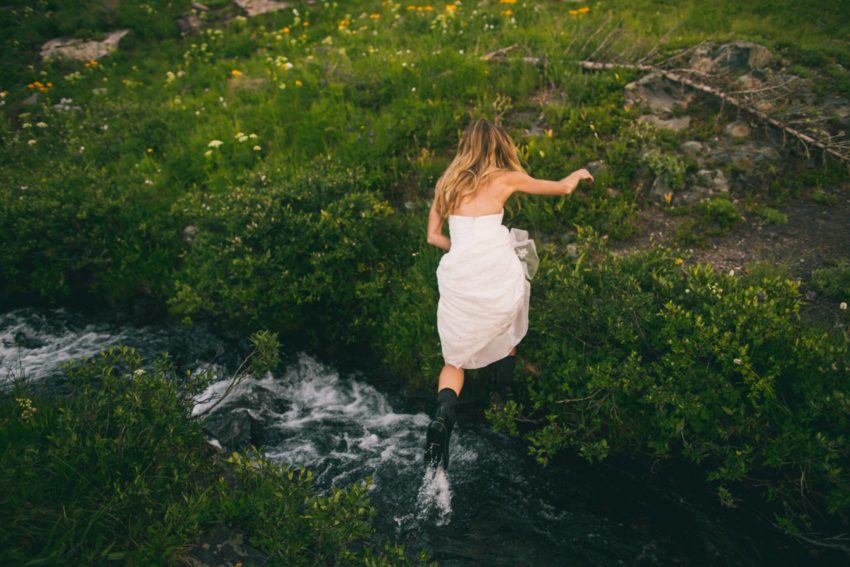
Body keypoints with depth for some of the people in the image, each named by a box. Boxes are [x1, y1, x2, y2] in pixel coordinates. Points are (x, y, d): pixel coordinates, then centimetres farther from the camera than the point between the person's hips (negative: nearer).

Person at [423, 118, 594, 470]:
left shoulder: (446, 184, 13)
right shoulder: (505, 178, 6)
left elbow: (433, 236, 15)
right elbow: (563, 188, 19)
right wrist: (578, 174, 40)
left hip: (457, 276, 2)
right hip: (498, 275, -1)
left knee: (455, 358, 14)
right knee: (507, 329, 33)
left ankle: (443, 415, -12)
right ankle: (503, 397, 39)